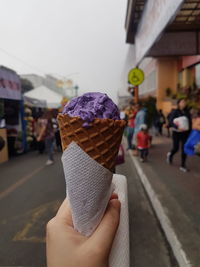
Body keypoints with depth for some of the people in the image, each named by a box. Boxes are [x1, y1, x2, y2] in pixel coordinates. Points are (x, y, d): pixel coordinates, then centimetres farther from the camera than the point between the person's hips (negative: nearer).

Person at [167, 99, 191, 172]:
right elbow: (170, 121, -16)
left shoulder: (187, 112, 6)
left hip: (185, 133, 4)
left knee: (184, 149, 2)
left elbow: (190, 122, 8)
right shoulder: (175, 112, -8)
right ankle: (170, 155, 40)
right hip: (176, 133, -4)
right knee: (176, 148, 5)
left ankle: (183, 166, 14)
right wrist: (177, 127, -29)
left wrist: (190, 131, 0)